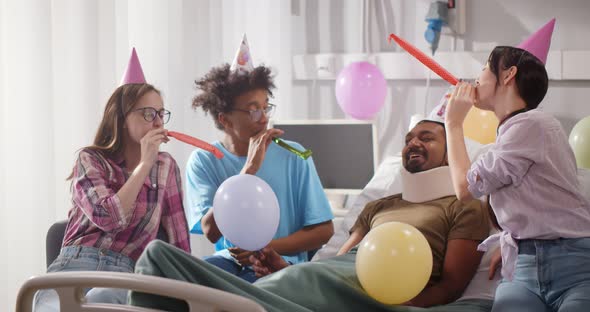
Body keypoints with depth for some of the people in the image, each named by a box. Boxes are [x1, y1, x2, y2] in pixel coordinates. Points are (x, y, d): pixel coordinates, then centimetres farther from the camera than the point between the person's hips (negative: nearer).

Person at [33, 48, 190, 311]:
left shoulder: (166, 166, 15)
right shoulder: (90, 159, 7)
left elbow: (179, 239, 15)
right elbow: (108, 218, -10)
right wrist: (145, 164, -6)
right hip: (74, 265, -1)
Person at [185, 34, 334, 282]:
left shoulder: (293, 157, -1)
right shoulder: (203, 162, -1)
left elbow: (324, 230, 2)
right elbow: (211, 232, -14)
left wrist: (269, 248, -14)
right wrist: (250, 168, -19)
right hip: (230, 260, 1)